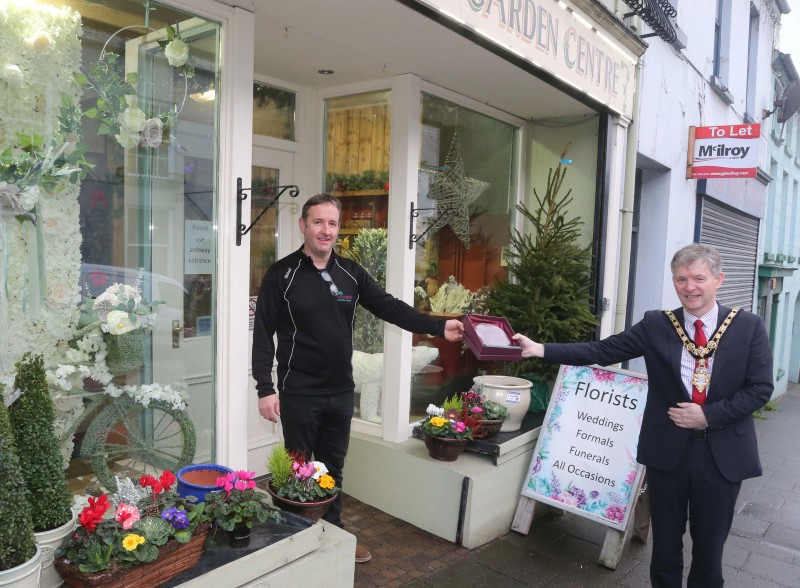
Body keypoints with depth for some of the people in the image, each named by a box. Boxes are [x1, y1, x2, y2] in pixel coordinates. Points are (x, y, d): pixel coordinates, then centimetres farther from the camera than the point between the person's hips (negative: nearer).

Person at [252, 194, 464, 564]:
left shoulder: (350, 273, 4)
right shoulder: (281, 274, -8)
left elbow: (389, 307, 1)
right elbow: (263, 335, -9)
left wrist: (438, 326, -8)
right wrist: (265, 389, -15)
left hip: (341, 392, 4)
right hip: (299, 393, -4)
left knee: (333, 469, 18)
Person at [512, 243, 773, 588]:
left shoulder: (749, 327, -3)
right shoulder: (656, 324, -4)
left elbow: (760, 388, -5)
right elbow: (602, 351, -9)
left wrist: (708, 416, -16)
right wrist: (540, 349, -19)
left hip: (722, 452, 0)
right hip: (667, 448, 0)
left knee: (709, 544, 17)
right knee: (665, 542, 15)